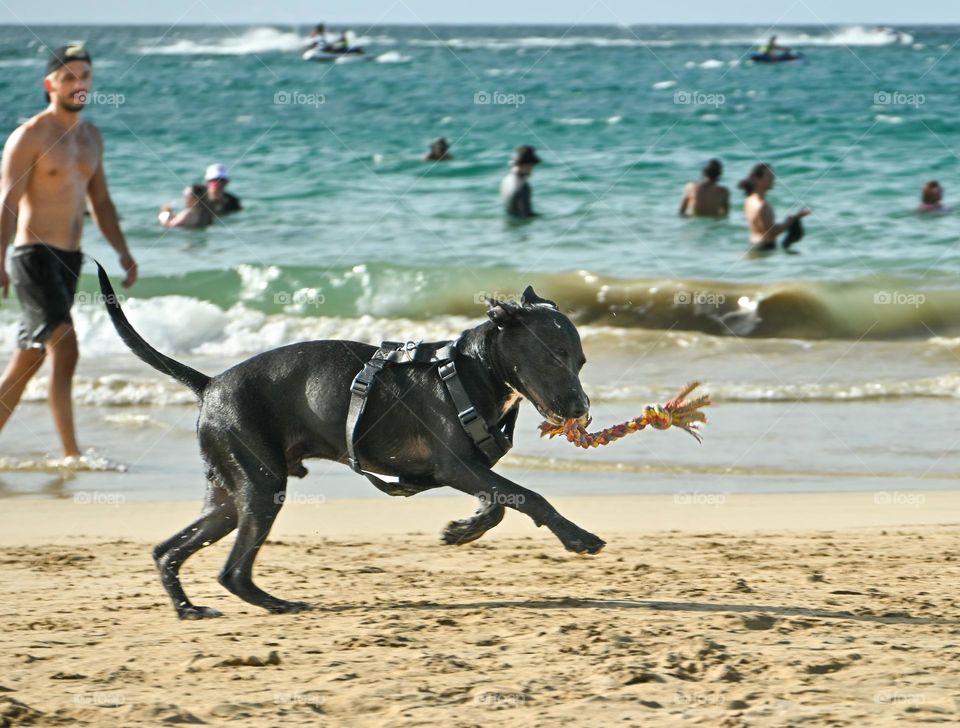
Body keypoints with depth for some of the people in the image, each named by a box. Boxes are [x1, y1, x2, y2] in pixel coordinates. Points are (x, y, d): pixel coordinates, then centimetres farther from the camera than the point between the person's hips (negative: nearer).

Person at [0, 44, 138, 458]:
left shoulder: (91, 137, 14)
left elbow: (100, 202, 22)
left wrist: (122, 252, 13)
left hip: (69, 258, 8)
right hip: (35, 256, -8)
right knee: (65, 349, -17)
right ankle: (71, 453, -18)